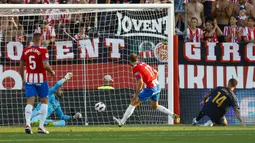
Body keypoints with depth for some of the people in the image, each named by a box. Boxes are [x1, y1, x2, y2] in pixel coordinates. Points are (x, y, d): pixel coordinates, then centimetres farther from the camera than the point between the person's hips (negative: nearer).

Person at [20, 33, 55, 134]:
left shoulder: (25, 51, 5)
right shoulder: (43, 51, -9)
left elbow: (21, 67, 8)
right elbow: (45, 65, -20)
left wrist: (23, 79, 21)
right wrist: (52, 72, 0)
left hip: (29, 79, 3)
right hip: (40, 78, -3)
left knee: (30, 102, 1)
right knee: (44, 101, 12)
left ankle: (27, 123, -22)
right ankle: (41, 126, 5)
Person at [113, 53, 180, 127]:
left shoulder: (136, 68, -12)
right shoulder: (144, 64, 13)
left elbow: (140, 83, -18)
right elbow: (156, 72, 19)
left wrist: (136, 95, -12)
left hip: (150, 89, -8)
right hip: (157, 86, 8)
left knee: (134, 103, 0)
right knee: (155, 106, 27)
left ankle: (122, 122, 1)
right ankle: (173, 115, 19)